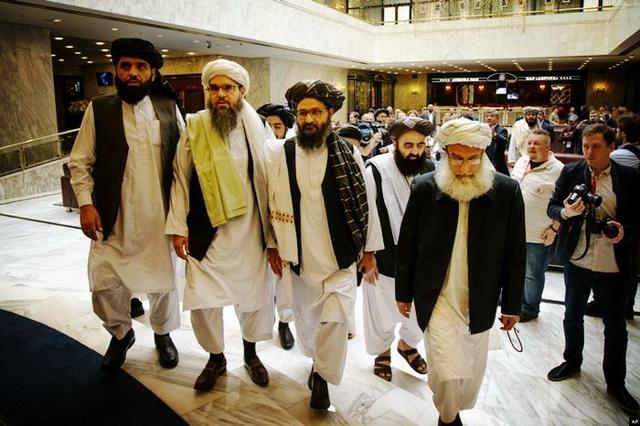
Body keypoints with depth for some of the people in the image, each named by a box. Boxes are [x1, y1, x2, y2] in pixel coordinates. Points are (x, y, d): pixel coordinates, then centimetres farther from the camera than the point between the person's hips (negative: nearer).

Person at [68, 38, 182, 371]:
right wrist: (86, 203, -8)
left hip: (159, 218, 1)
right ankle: (120, 334, 33)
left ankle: (162, 334, 38)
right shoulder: (99, 110, 1)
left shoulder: (169, 109, 3)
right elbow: (80, 162, 3)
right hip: (112, 219, 0)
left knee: (163, 282, 11)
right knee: (104, 285, 3)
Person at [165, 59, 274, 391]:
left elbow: (266, 178, 1)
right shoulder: (194, 128, -5)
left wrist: (271, 227, 1)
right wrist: (178, 228, -4)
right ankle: (215, 357, 30)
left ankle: (251, 352, 38)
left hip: (249, 230, 2)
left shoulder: (256, 127, -1)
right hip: (206, 231, -1)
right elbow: (181, 180, -1)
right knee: (203, 300, 3)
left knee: (255, 294, 13)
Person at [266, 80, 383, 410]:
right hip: (299, 255, 2)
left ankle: (322, 375, 20)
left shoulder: (348, 154, -6)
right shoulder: (280, 155, -4)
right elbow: (271, 203, 3)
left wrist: (369, 250, 0)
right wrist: (273, 245, 5)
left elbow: (365, 204, -2)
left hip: (341, 254, -1)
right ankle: (317, 360, 46)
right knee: (307, 315, 18)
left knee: (335, 319, -4)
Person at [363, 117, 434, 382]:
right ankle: (382, 351, 43)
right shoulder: (376, 170, -16)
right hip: (385, 257, -3)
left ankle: (408, 344, 48)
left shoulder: (430, 169, -5)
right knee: (382, 310, 15)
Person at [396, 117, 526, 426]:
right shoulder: (425, 188, -10)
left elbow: (515, 254, -1)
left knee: (472, 371, 17)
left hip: (480, 303, 2)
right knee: (449, 373, -4)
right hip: (437, 300, -2)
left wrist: (512, 304, 2)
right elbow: (406, 246, -1)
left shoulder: (507, 191, -8)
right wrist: (403, 292, 5)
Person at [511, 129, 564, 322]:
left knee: (533, 275, 9)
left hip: (539, 235, -6)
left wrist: (555, 228, -15)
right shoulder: (521, 162, 5)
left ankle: (529, 309, 29)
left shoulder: (558, 170, -15)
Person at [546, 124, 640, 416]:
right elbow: (552, 207, 1)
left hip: (613, 265, -1)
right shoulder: (570, 172, -2)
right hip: (576, 260, 1)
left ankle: (616, 382, 30)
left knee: (615, 325, 11)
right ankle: (572, 362, 41)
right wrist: (565, 212, -20)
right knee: (573, 315, 18)